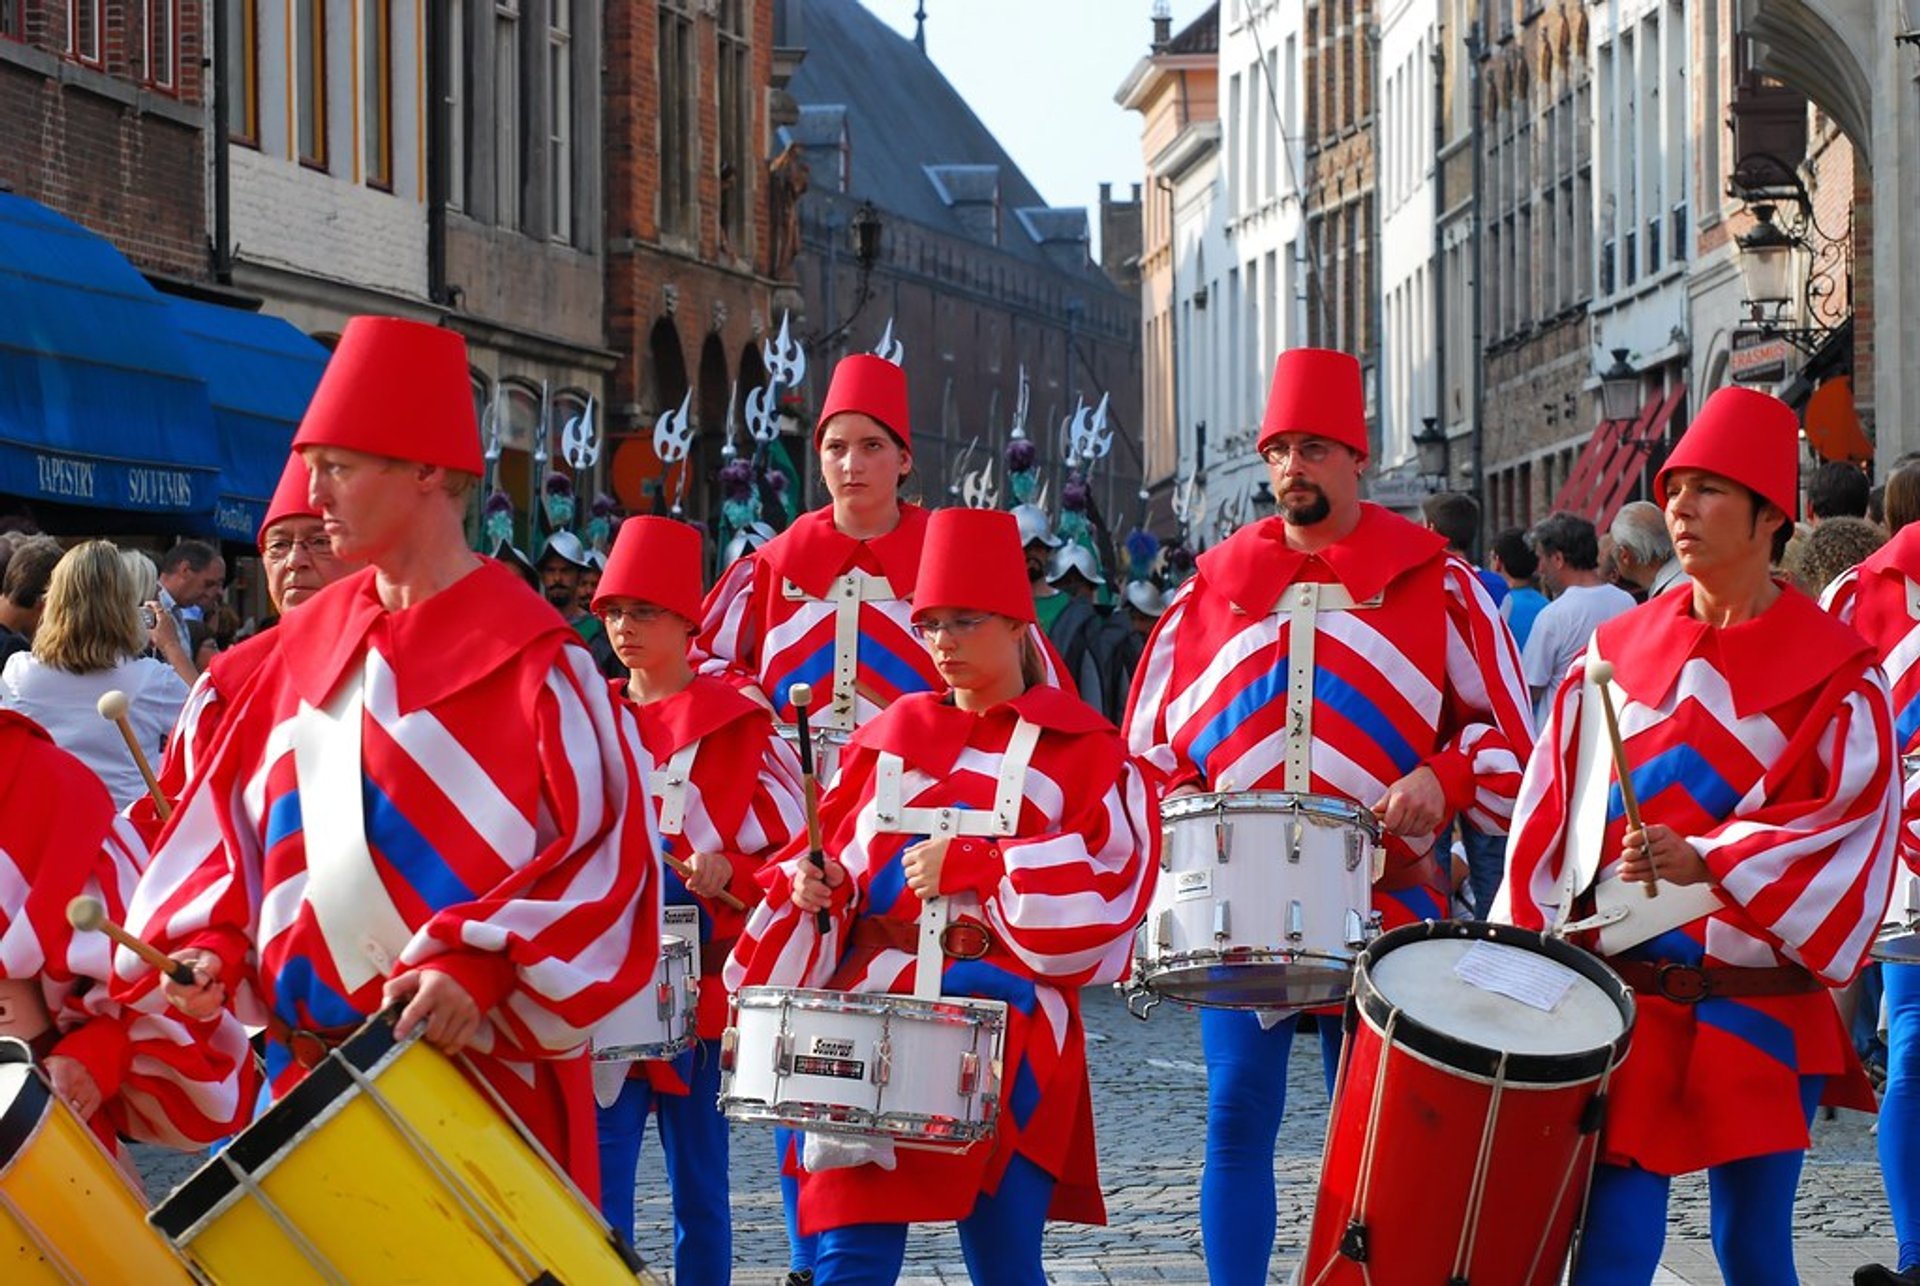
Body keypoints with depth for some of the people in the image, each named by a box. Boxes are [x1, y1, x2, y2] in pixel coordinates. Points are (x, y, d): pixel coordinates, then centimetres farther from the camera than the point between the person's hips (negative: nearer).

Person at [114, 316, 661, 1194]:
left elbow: (604, 852, -12)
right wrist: (211, 943, 0)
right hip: (310, 1073, 6)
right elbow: (234, 818, 17)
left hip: (477, 1075, -6)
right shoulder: (308, 644, 12)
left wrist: (480, 967, -23)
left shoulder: (529, 659, -7)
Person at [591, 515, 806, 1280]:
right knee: (601, 1182, -6)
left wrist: (730, 877, -19)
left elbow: (795, 854, -1)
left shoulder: (738, 728, 0)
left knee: (698, 1181, 7)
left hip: (700, 981, -2)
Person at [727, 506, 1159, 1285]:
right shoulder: (893, 736, 15)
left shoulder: (1081, 751, 2)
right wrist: (810, 881, -3)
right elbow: (833, 847, 20)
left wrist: (971, 867, -18)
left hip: (1006, 1036, -3)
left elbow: (1102, 889, -9)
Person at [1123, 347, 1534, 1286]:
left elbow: (1507, 727, 3)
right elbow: (1151, 735, 15)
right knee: (1237, 1113, 0)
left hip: (1381, 895, -2)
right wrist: (1184, 814, -3)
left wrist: (1441, 779, -14)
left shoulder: (1433, 583, 3)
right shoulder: (1217, 583, 10)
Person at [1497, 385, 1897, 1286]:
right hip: (1624, 998, 2)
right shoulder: (1619, 650, 8)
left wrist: (1708, 862, -22)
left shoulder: (1832, 671, -2)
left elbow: (1855, 817, -11)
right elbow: (1554, 809, 9)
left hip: (1760, 1008, -2)